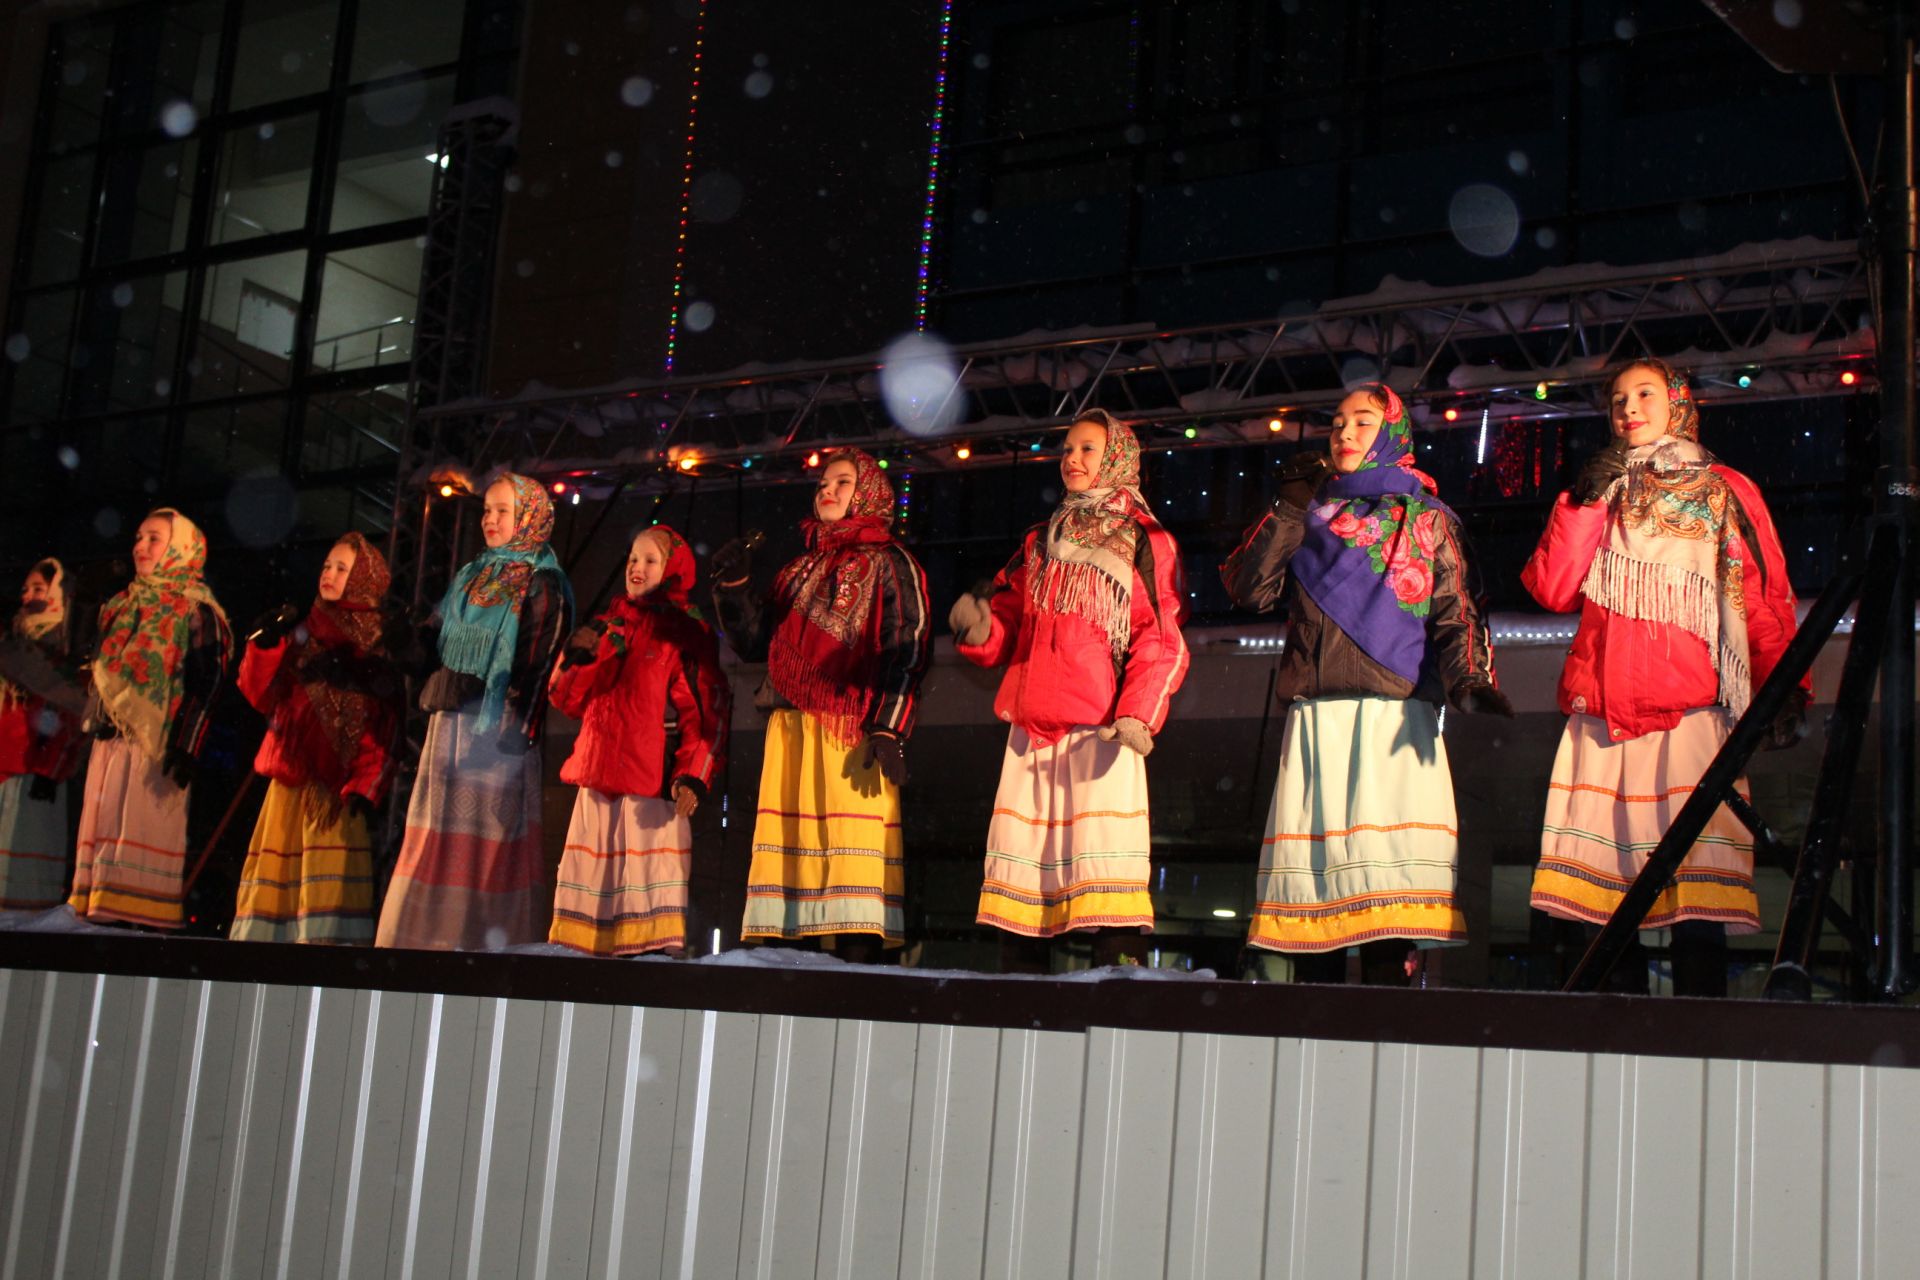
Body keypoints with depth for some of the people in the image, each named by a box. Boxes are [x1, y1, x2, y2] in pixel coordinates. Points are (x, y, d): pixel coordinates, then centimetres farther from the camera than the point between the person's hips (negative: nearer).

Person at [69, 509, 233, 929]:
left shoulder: (196, 613, -2)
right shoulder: (121, 607, 20)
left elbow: (204, 686, -10)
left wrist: (185, 748, -19)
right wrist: (91, 728, 17)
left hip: (157, 741, -7)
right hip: (110, 740, 7)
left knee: (146, 828, -12)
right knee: (102, 828, 3)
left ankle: (146, 920, -12)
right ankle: (103, 914, 5)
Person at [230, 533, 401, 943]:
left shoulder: (379, 642, 2)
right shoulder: (304, 631, 17)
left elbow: (383, 725, -7)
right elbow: (260, 694, 10)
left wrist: (365, 788, -18)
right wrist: (266, 645, -6)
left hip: (337, 782, -5)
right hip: (291, 775, 5)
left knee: (329, 875, -14)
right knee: (278, 874, 4)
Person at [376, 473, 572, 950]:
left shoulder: (540, 585, -4)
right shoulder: (471, 576, 20)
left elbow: (533, 665, -12)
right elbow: (434, 641, 22)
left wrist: (515, 731, -18)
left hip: (498, 725, -7)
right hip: (450, 721, 7)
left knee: (491, 833, -8)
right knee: (441, 831, 5)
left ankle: (491, 938, -6)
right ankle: (435, 934, 9)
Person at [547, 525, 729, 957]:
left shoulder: (686, 634, 3)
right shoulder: (606, 626, 20)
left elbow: (706, 712, -6)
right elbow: (567, 700, 18)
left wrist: (693, 776, -17)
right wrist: (576, 658, -2)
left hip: (652, 782, -6)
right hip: (597, 776, 6)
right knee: (592, 877, 5)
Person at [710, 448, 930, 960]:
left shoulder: (890, 565, 8)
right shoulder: (799, 571, 27)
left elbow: (906, 653, -3)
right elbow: (756, 644, 22)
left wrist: (889, 729, -15)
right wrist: (733, 586, 7)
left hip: (852, 730, -6)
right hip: (790, 727, 6)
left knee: (854, 842, -14)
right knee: (787, 842, 0)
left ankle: (859, 951, -18)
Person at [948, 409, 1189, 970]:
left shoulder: (1145, 541, 7)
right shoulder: (1040, 543, 25)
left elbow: (1162, 638, -1)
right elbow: (1008, 633, 23)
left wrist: (1139, 714, -15)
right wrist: (978, 627, -1)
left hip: (1101, 732, -6)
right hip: (1031, 729, 6)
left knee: (1104, 870, -15)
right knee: (1020, 868, 2)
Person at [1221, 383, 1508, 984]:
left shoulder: (1425, 518, 15)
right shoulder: (1309, 515, 22)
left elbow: (1452, 612, 1)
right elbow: (1249, 589, 9)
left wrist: (1468, 678, -17)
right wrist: (1289, 508, 6)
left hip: (1393, 714, -3)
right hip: (1314, 717, 3)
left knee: (1386, 861, -14)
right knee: (1311, 859, -4)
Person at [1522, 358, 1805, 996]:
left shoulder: (1727, 493, 16)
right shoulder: (1596, 493, 23)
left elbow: (1766, 600, 7)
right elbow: (1553, 589, 9)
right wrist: (1584, 500, 2)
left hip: (1691, 714, -2)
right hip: (1600, 716, 3)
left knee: (1697, 896, -15)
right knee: (1599, 898, -5)